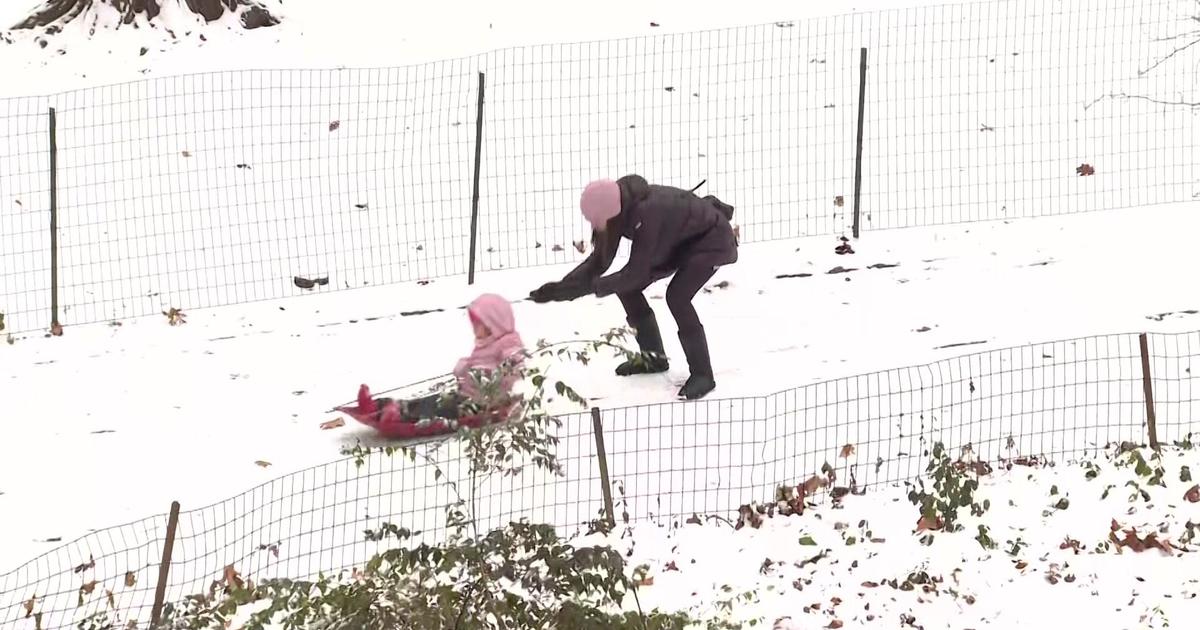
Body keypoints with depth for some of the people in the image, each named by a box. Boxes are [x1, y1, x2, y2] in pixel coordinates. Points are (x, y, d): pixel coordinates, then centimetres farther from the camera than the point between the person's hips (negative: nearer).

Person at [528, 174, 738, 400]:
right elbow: (598, 260, -7)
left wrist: (587, 288, -35)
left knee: (677, 296, -26)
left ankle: (702, 374, -11)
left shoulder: (647, 213, -39)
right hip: (681, 239, 8)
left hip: (712, 237, -8)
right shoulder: (621, 209, -16)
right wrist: (563, 286, -20)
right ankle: (653, 357, 18)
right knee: (627, 287, 0)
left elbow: (636, 272, -34)